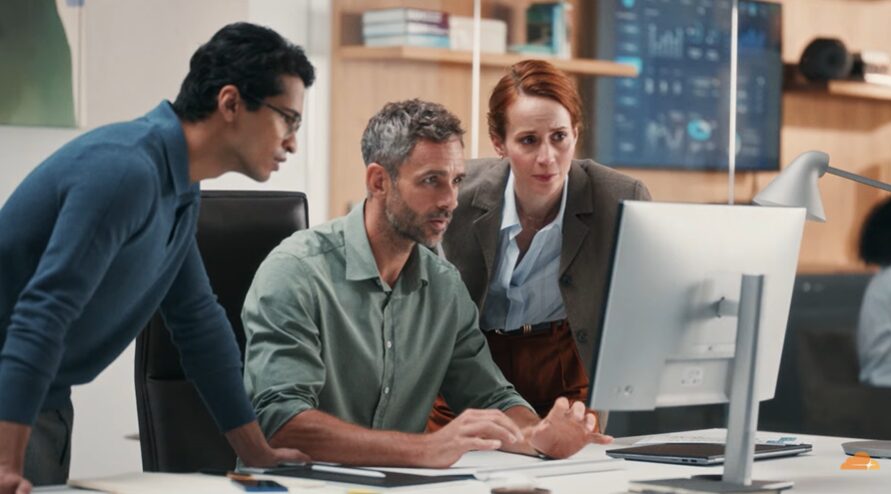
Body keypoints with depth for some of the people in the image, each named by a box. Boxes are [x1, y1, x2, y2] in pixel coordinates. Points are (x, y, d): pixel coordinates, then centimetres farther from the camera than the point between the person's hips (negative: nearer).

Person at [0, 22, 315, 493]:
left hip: (43, 399, 9)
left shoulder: (180, 189, 7)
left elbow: (199, 319, 16)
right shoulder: (127, 169, -23)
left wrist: (257, 451, 18)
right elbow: (43, 312, -31)